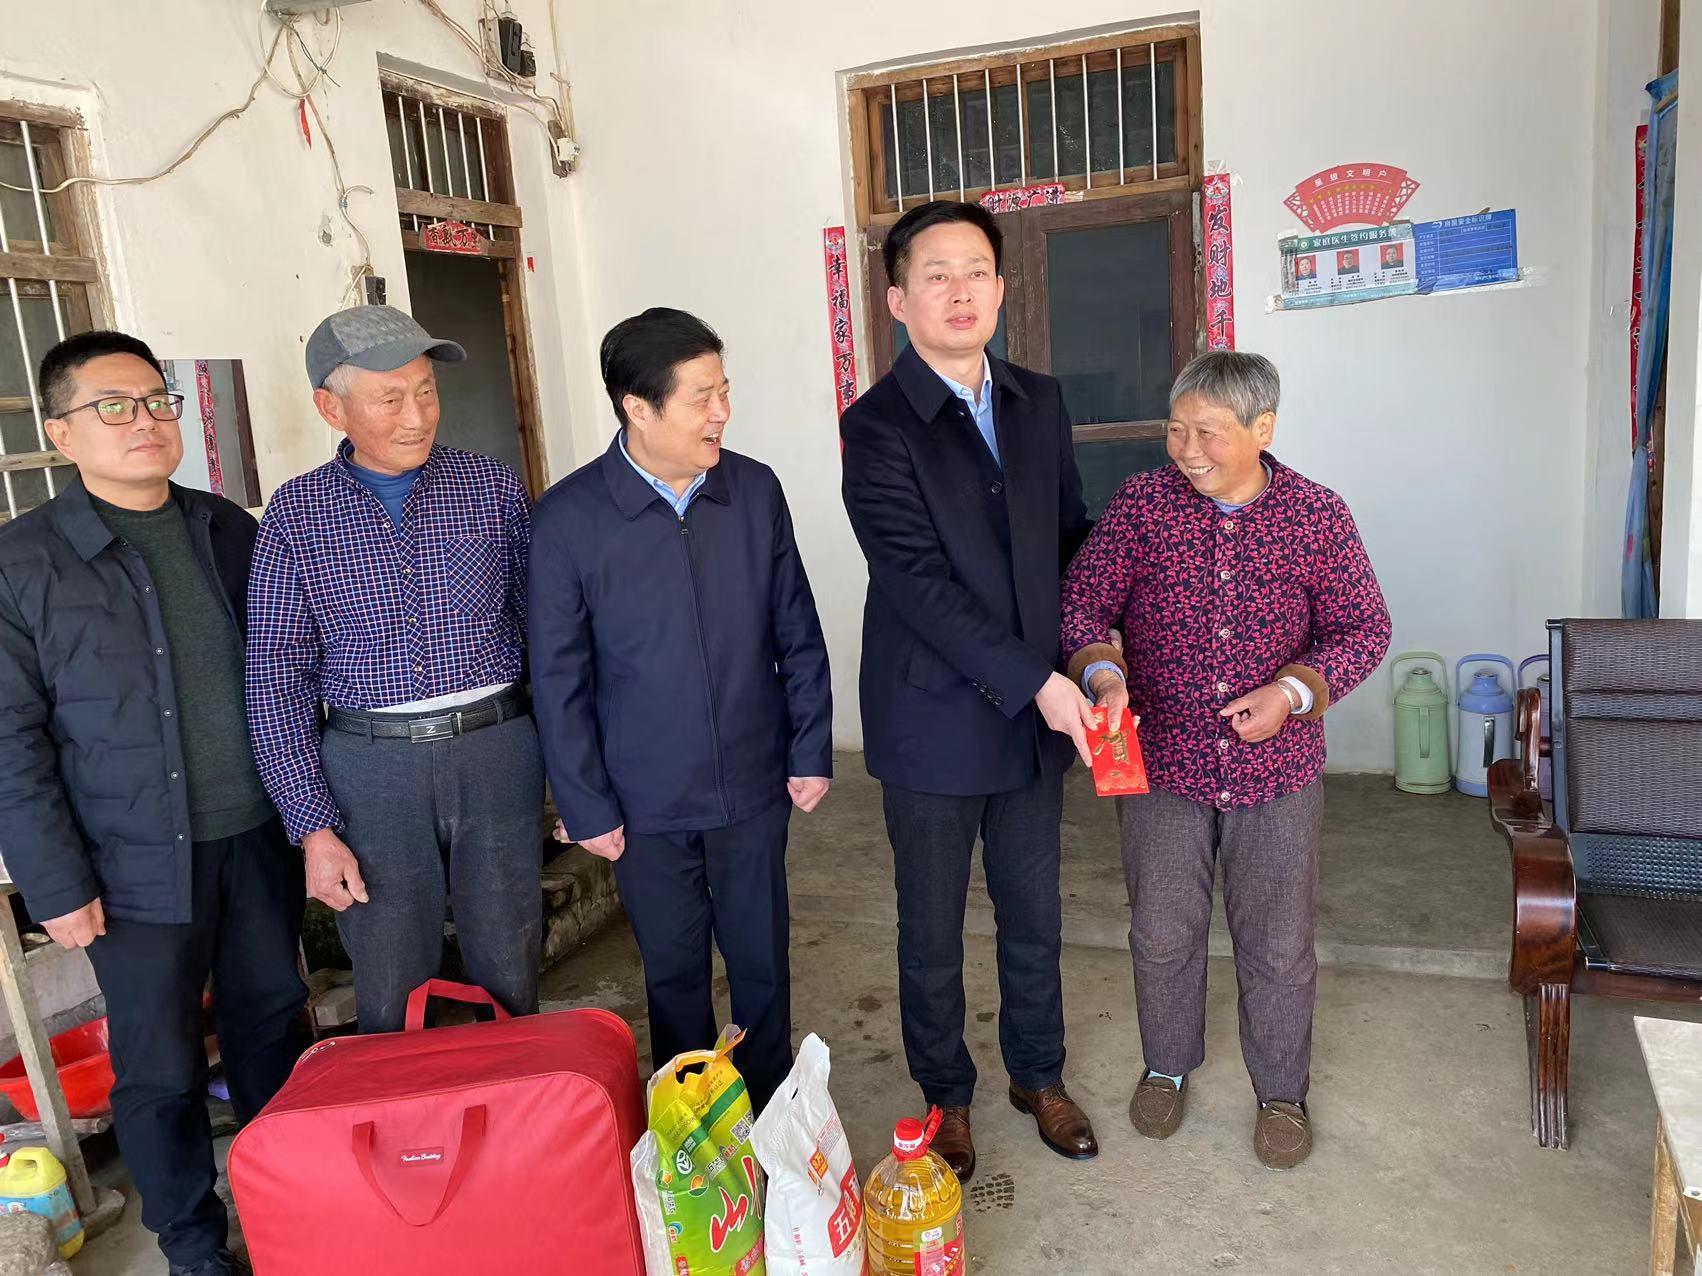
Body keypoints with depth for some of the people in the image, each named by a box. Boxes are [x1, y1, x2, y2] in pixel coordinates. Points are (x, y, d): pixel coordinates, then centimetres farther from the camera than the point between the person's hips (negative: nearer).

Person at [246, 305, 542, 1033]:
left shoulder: (493, 489, 1)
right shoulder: (296, 515, 0)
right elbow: (277, 677, 0)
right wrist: (313, 825, -5)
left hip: (495, 751, 1)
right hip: (369, 764, 0)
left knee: (509, 977, 12)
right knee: (390, 993, 11)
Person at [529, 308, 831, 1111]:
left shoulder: (755, 490, -4)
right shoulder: (569, 518, -11)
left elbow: (797, 633, 3)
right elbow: (559, 677, -6)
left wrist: (811, 751, 2)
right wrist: (586, 806, -5)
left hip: (754, 786, 2)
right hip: (647, 802, -2)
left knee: (763, 963, 15)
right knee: (675, 973, 15)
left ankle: (774, 1117, 38)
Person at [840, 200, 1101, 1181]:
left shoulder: (1040, 403, 6)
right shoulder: (877, 425, -12)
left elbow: (1072, 537, 13)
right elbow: (918, 581, -19)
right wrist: (1038, 682, -21)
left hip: (1039, 712, 5)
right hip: (935, 722, -4)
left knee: (1035, 915, 18)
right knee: (933, 932, 12)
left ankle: (1040, 1075, 40)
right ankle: (945, 1095, 34)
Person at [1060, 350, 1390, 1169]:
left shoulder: (1317, 515, -7)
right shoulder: (1141, 503, -7)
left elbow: (1364, 627, -2)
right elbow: (1082, 598, -6)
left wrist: (1295, 690, -19)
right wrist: (1100, 668, -27)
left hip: (1277, 770, 0)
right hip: (1161, 763, 1)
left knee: (1278, 945, 12)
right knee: (1162, 932, 15)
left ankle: (1281, 1091, 36)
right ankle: (1167, 1065, 40)